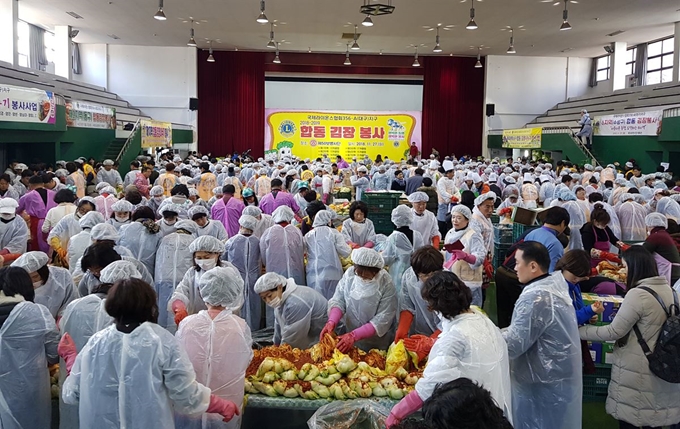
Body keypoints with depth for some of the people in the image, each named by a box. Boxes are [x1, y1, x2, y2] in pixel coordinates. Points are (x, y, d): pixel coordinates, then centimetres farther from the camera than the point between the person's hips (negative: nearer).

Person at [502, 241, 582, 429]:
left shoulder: (535, 297, -27)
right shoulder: (555, 286, 4)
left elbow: (515, 343, -27)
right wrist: (496, 332, 9)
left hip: (543, 380, -9)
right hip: (558, 374, 9)